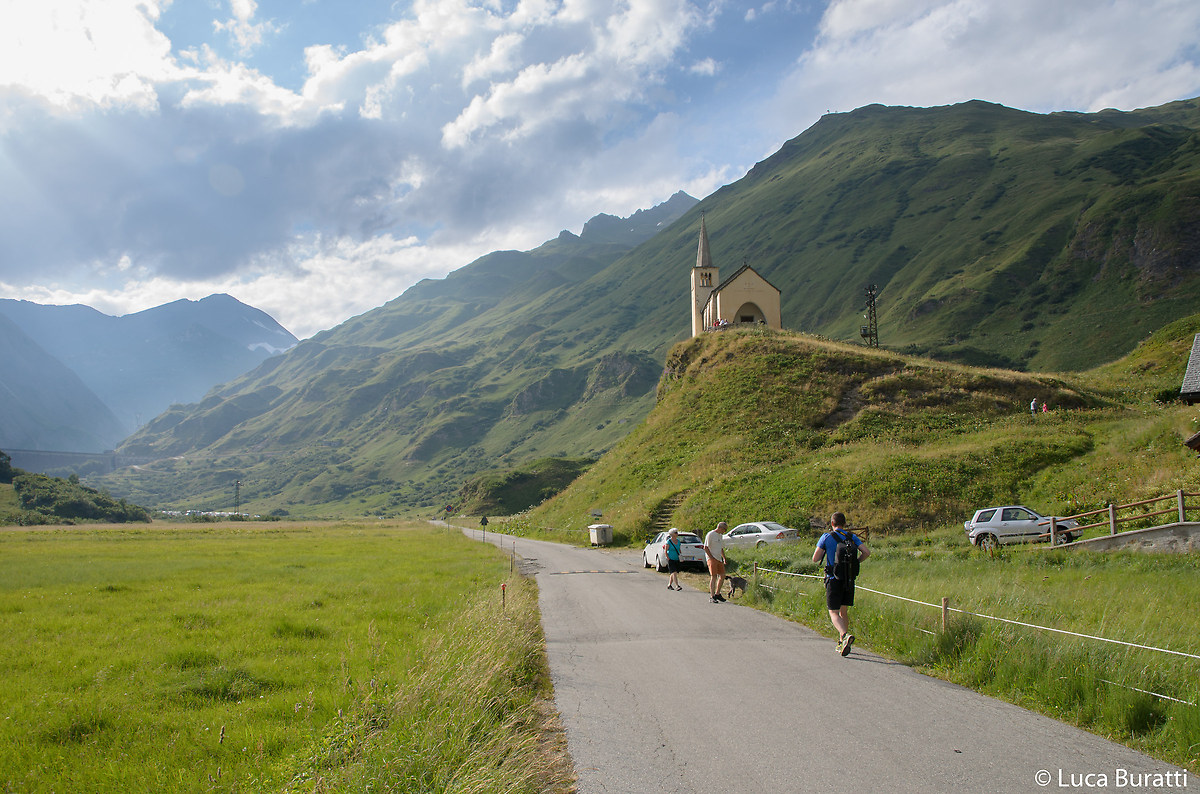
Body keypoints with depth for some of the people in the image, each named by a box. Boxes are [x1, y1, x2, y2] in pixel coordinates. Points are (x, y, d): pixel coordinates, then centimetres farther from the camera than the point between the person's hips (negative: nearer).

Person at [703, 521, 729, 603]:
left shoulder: (720, 536, 18)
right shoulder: (710, 535, -9)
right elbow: (706, 548, -12)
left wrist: (724, 558, 13)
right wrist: (712, 558, -16)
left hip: (719, 559, 8)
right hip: (711, 559, -8)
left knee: (722, 576, 7)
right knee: (713, 576, -13)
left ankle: (717, 594, 19)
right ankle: (712, 596, -11)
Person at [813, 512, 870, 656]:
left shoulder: (826, 537, -3)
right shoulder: (852, 537, 5)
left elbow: (815, 559, -3)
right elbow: (867, 552, -5)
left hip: (834, 579, -4)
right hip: (849, 580, 4)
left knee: (834, 613, -2)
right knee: (844, 612, 17)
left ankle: (845, 635, -28)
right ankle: (842, 643, 20)